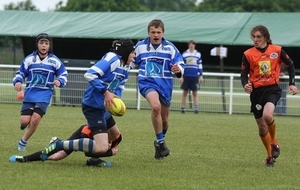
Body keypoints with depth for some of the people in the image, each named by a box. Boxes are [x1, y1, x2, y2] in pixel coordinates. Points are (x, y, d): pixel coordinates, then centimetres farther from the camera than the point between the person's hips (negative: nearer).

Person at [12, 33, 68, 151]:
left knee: (35, 120, -15)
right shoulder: (29, 59, 1)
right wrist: (17, 82, -12)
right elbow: (20, 73, 9)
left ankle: (23, 142, 8)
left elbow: (63, 74, 11)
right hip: (30, 94, 1)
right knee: (25, 121, -10)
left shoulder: (55, 61, 1)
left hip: (44, 95, -1)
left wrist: (60, 82, -11)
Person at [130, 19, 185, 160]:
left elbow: (180, 65, -8)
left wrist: (178, 69, -29)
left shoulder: (170, 48, -2)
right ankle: (160, 143, -20)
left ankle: (160, 142, 42)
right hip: (147, 83, -2)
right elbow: (133, 63, 19)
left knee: (164, 119, 13)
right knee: (156, 106, -32)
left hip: (165, 84, 2)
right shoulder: (140, 46, 1)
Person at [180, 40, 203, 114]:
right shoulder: (184, 54, 4)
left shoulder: (198, 54, 7)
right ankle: (183, 108, 6)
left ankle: (196, 108, -2)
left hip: (195, 76, 0)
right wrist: (181, 76, 0)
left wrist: (201, 76, 6)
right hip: (186, 76, 0)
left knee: (195, 93, 0)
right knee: (185, 92, 3)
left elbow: (200, 65, 11)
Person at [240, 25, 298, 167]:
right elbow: (244, 74, 0)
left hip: (273, 89, -2)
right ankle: (270, 155, 26)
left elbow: (290, 65, 11)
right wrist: (245, 85, -21)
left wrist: (291, 83, 4)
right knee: (261, 126, 6)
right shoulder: (248, 54, -2)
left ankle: (274, 143, 0)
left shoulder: (276, 50, -2)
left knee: (267, 115, -28)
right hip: (257, 91, 2)